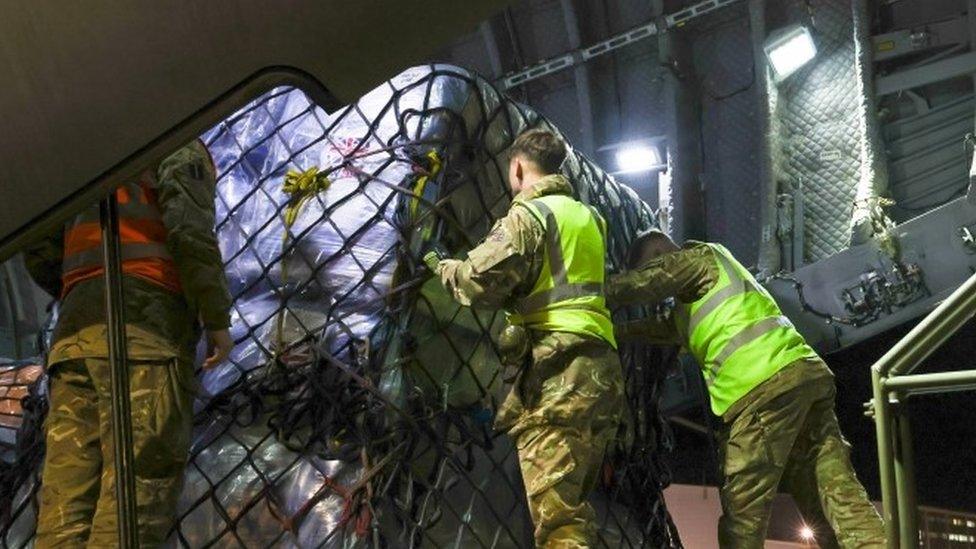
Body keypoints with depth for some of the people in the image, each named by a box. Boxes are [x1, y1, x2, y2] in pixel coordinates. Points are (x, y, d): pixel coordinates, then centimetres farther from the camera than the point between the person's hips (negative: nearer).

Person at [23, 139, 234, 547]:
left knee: (67, 495, -3)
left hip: (75, 330, 6)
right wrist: (218, 320, -6)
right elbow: (189, 227, -8)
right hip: (144, 326, -6)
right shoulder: (181, 148, 11)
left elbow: (39, 256, 22)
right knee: (138, 488, -13)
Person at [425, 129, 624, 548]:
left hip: (559, 374, -9)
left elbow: (479, 283, -12)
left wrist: (441, 267, 7)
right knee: (574, 505, 17)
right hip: (600, 372, 9)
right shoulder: (588, 216, 23)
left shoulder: (528, 215, -4)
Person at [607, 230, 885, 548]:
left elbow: (636, 286, 3)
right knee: (838, 493, -1)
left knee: (742, 513, -9)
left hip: (765, 386, -9)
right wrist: (613, 331, 43)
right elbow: (668, 329, 43)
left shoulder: (698, 257, 12)